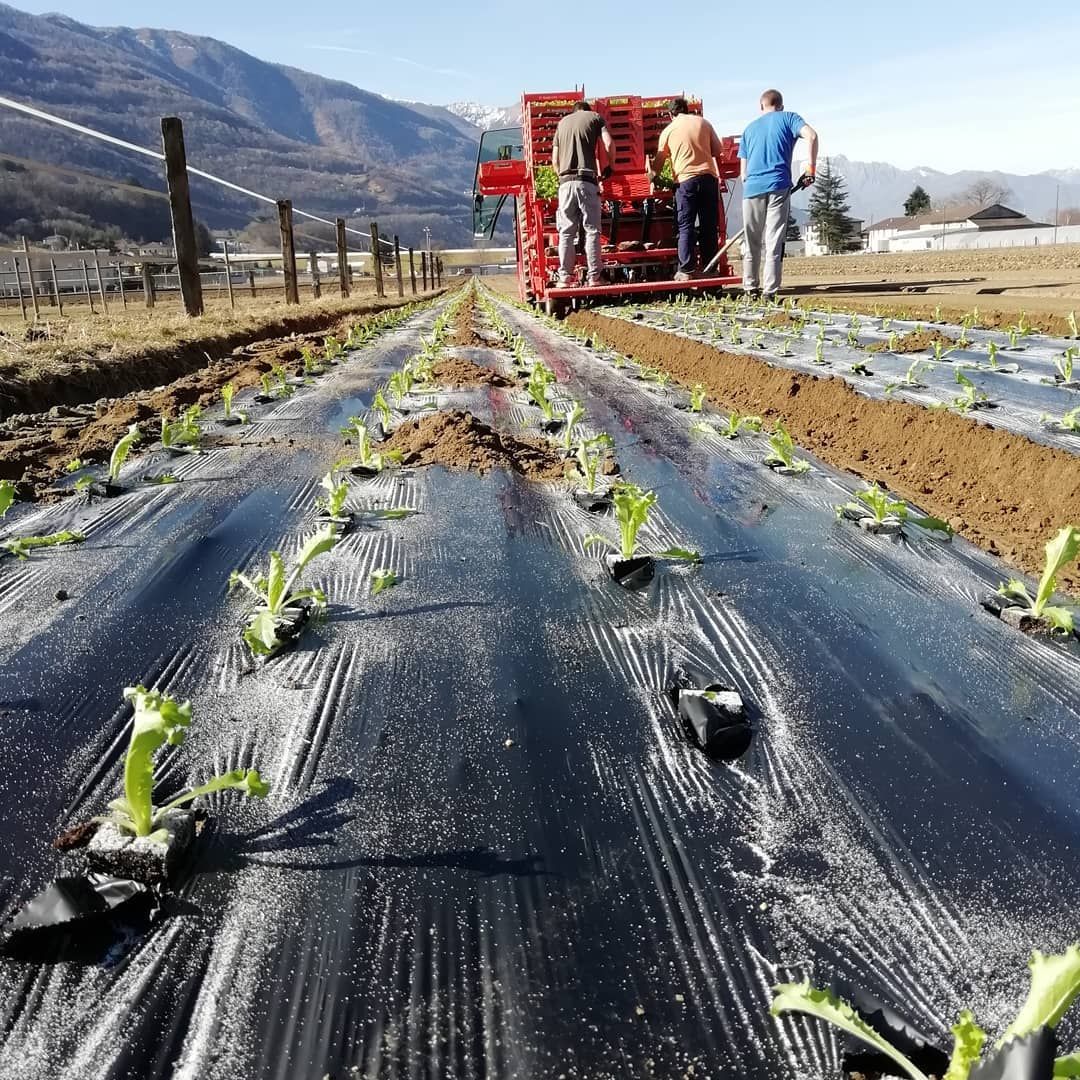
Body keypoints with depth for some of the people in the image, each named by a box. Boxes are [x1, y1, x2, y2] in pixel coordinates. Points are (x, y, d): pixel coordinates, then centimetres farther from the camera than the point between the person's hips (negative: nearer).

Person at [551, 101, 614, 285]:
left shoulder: (562, 122, 21)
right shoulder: (595, 117, 13)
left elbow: (554, 160, 16)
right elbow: (608, 144, -2)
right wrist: (610, 166, 12)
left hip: (566, 181, 3)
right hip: (587, 180, -2)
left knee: (566, 232, 5)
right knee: (592, 230, 0)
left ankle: (565, 276, 3)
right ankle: (594, 276, -2)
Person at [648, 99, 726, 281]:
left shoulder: (668, 130, 7)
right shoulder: (703, 123, 11)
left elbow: (659, 161, 12)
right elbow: (717, 151, 14)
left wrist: (652, 177, 28)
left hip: (685, 180, -2)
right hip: (709, 177, 2)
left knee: (685, 227, -1)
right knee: (709, 226, 6)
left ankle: (685, 271, -8)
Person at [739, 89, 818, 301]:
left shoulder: (750, 128, 23)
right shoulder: (789, 118, 13)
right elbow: (811, 135, -6)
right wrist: (811, 168, -2)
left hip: (752, 188, 2)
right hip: (779, 186, -2)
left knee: (752, 242, 11)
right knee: (774, 242, -2)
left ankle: (750, 289, 13)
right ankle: (770, 291, -7)